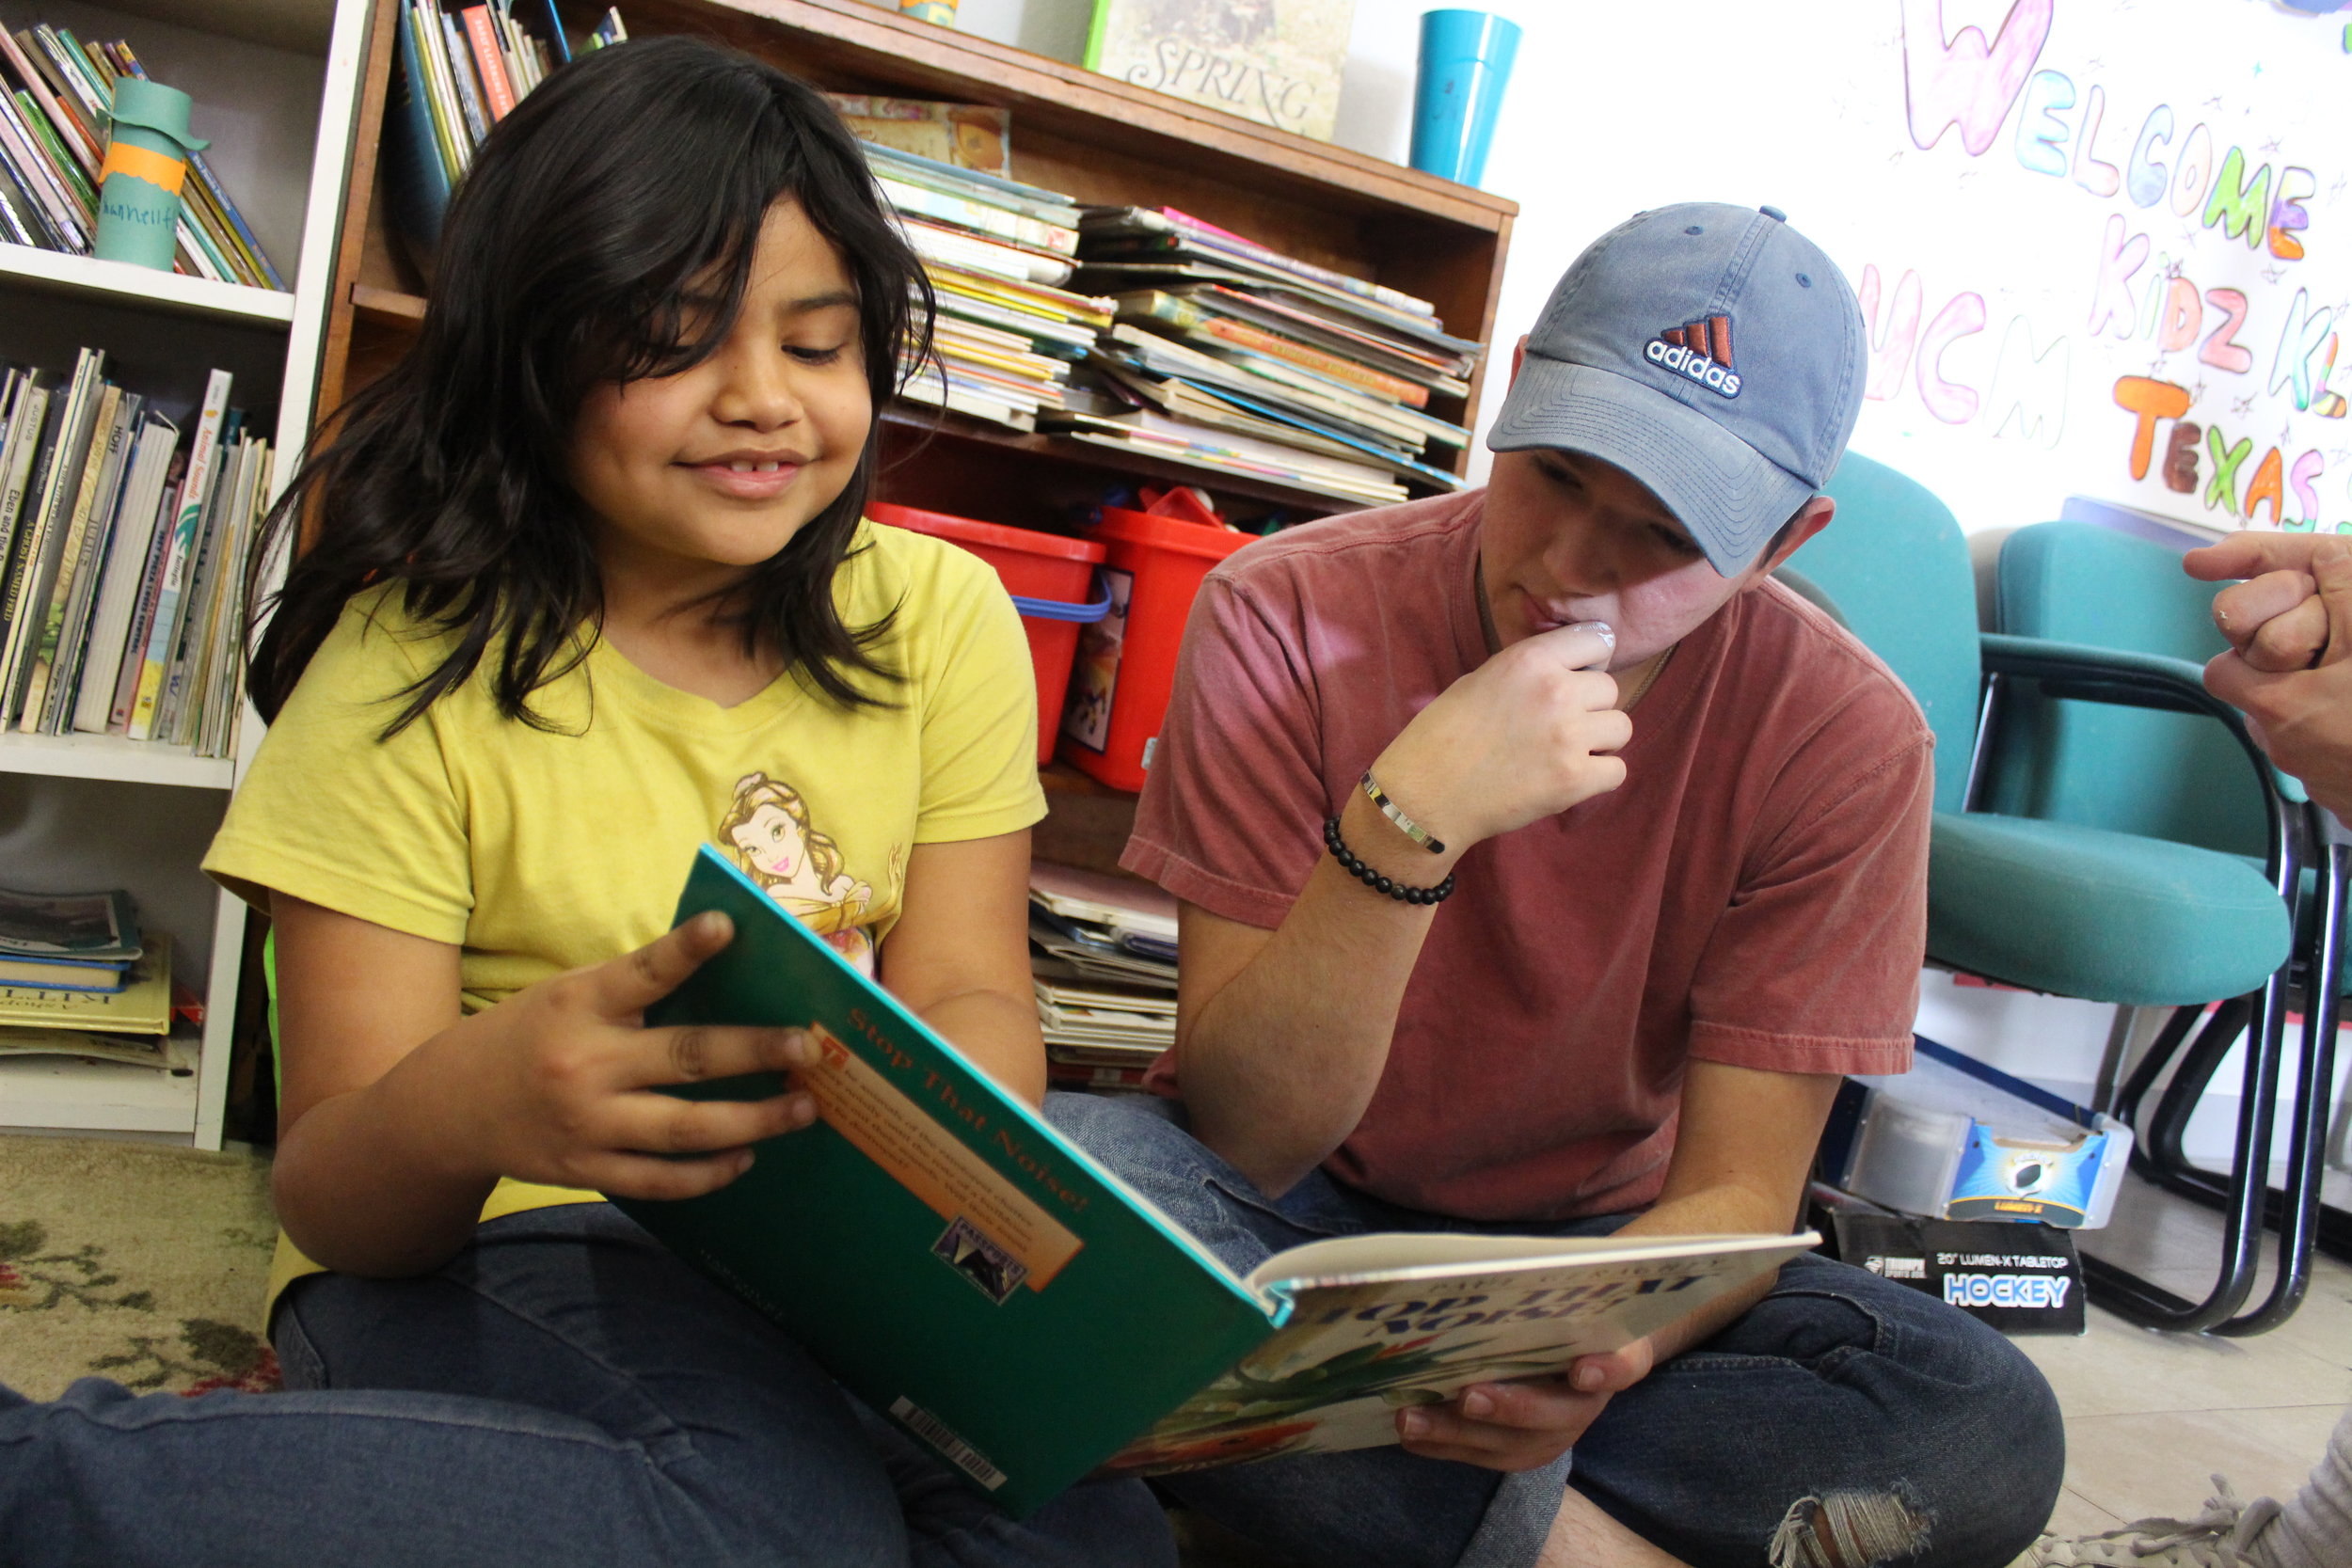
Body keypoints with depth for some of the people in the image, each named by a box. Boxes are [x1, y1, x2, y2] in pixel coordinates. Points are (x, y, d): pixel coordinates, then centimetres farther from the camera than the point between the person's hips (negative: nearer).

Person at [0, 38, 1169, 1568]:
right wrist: (460, 1106, -35)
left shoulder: (941, 619, 3)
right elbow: (332, 1199, -10)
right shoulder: (412, 670, -6)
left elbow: (972, 995, -2)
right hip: (483, 1247, -4)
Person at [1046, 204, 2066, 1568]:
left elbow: (1733, 1194, -12)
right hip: (1296, 1221, 0)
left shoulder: (1846, 736, -12)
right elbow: (1243, 1138, -19)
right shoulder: (1289, 617, -16)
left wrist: (1584, 1347, -35)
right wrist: (1411, 822, -35)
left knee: (1989, 1427, -24)